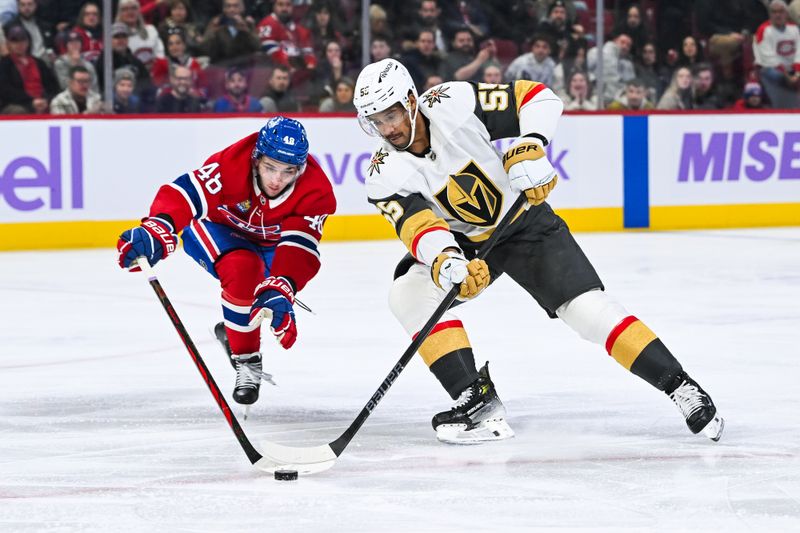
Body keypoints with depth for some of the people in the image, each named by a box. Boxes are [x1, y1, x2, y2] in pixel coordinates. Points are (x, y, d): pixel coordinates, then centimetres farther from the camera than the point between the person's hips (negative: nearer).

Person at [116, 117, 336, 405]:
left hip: (270, 244, 5)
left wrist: (280, 289, -55)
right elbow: (186, 193, -45)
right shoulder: (233, 163, -36)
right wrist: (155, 231, -63)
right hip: (217, 228, -5)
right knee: (242, 268, -32)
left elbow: (299, 249, -37)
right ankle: (246, 360, -17)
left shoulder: (316, 191, -29)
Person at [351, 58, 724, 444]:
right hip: (463, 242, 3)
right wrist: (445, 263, -51)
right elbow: (418, 227, -31)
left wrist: (531, 147, -35)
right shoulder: (385, 175, -17)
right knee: (409, 293, -21)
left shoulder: (453, 104, -24)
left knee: (585, 307, -15)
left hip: (522, 221, -3)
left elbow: (538, 98, -18)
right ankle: (477, 401, -19)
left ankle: (680, 387, -7)